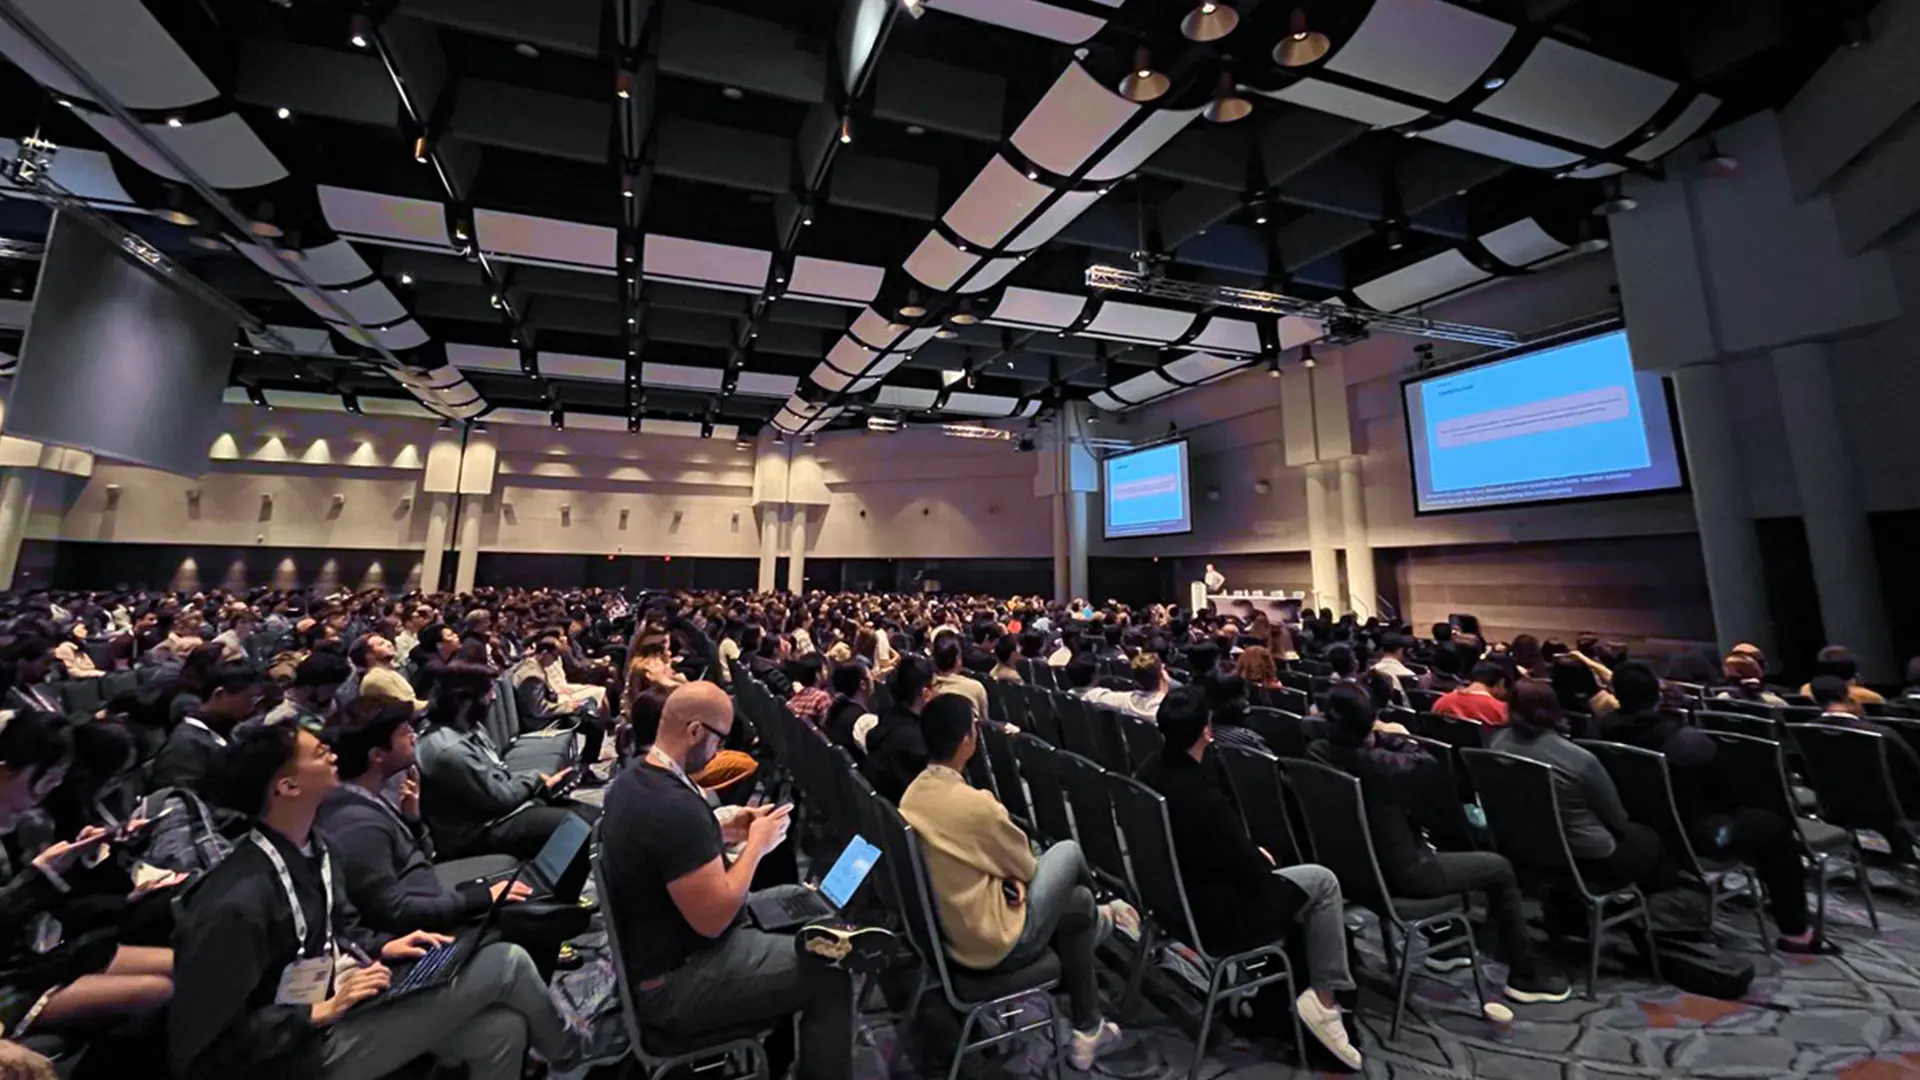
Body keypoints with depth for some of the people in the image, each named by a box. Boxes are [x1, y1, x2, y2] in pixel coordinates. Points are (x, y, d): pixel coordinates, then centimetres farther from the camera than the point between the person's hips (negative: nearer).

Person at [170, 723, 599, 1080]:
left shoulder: (310, 846, 0)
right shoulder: (237, 904, -29)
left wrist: (382, 947, 0)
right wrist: (319, 1013, -23)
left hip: (336, 995, 8)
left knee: (502, 1031, -7)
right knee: (507, 963, -12)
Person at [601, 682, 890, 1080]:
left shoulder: (633, 780, -1)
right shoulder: (674, 806, -33)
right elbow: (713, 919, -28)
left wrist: (723, 831, 4)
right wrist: (756, 844, -17)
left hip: (653, 952, 10)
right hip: (674, 984, -10)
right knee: (829, 978, -7)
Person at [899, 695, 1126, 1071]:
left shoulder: (912, 795, -7)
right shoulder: (976, 804, -31)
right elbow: (1026, 867, -12)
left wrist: (1007, 875, -4)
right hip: (994, 944, -7)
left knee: (1074, 900, 20)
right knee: (1069, 852, 9)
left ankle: (1086, 1029, 37)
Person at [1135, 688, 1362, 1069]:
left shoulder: (1150, 771, -8)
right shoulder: (1203, 799, -35)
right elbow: (1252, 872, -18)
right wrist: (1263, 860, 1)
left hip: (1175, 898, 8)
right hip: (1212, 917, -8)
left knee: (1285, 882, 27)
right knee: (1322, 881, 5)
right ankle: (1323, 996, 13)